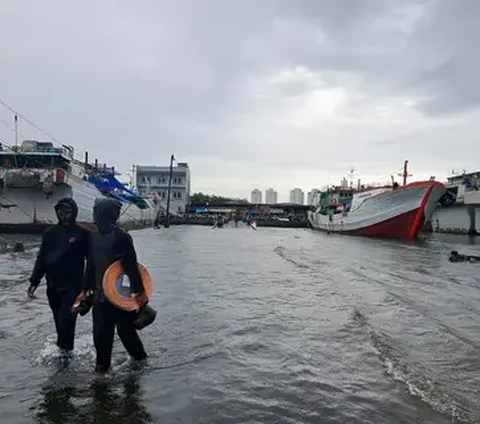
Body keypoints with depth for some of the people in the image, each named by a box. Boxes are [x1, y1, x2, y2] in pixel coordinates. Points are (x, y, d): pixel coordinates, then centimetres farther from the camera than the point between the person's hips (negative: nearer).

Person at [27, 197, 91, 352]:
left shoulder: (83, 233, -6)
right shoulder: (50, 233, 5)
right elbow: (41, 259, 9)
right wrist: (34, 281, 3)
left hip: (73, 286, -4)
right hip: (53, 286, 4)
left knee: (66, 320, -10)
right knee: (59, 320, 15)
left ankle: (65, 349, 5)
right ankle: (64, 348, 32)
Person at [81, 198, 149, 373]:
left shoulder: (121, 236, -15)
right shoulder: (94, 236, 7)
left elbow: (132, 265, -17)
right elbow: (91, 265, 15)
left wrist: (139, 291, -18)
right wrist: (86, 289, 16)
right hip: (100, 294, 6)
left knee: (126, 330, 5)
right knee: (100, 332, 9)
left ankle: (140, 359, 28)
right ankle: (102, 365, 26)